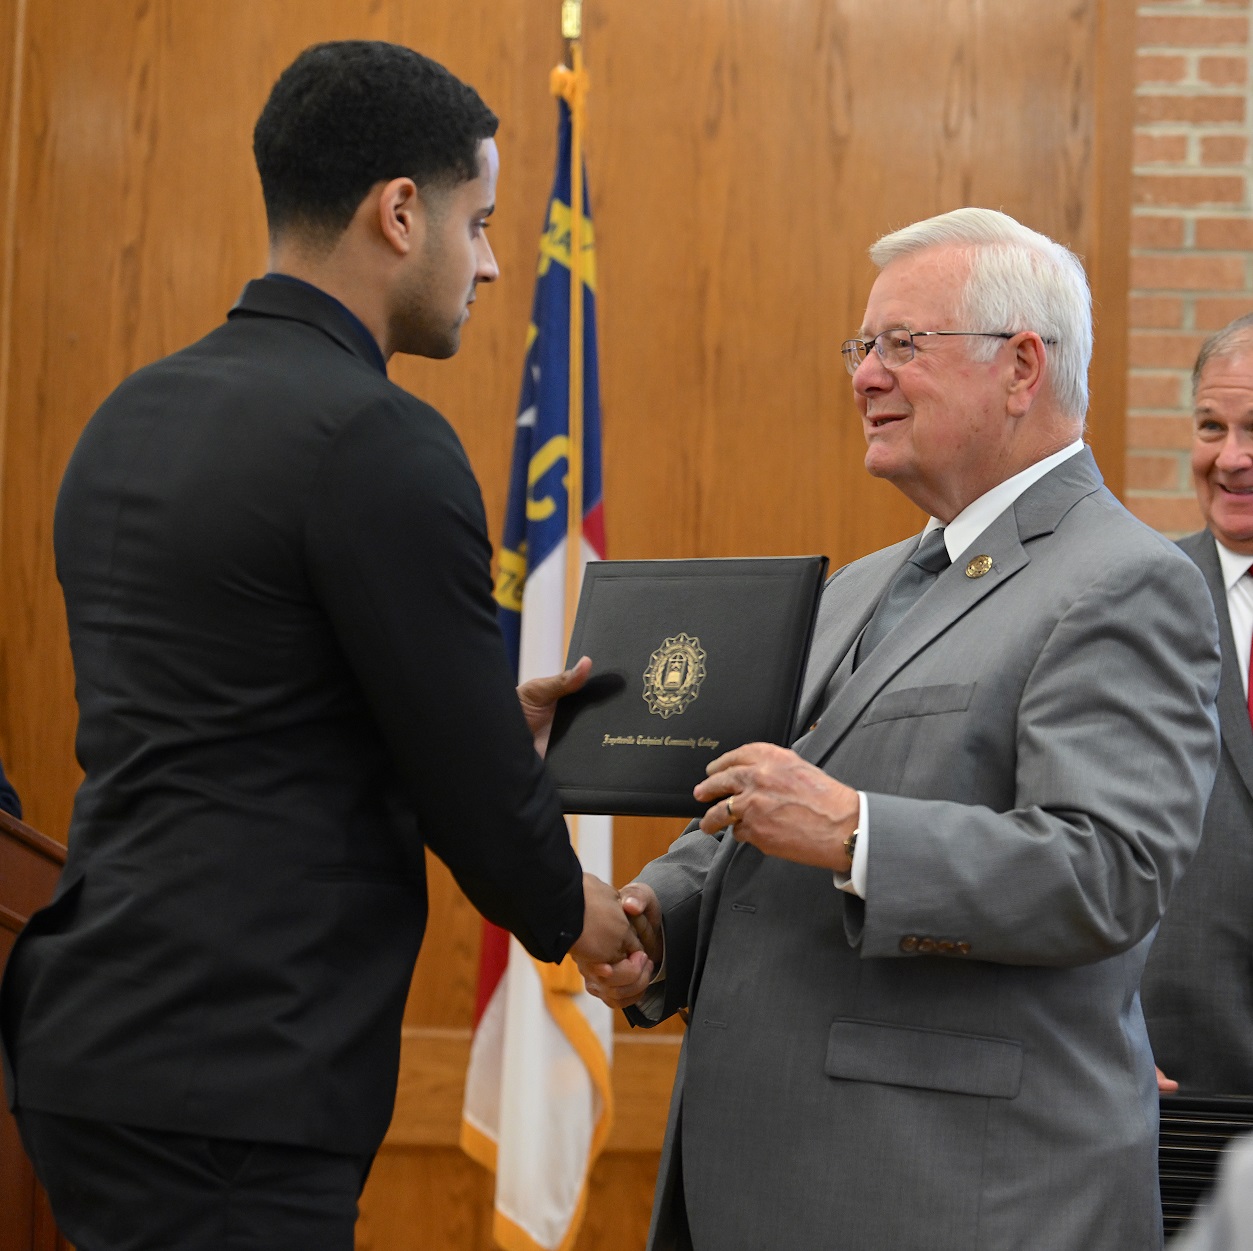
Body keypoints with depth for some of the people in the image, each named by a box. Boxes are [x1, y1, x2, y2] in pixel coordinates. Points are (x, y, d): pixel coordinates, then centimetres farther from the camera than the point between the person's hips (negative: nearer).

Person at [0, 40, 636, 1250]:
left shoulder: (131, 418, 12)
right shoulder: (379, 443, -15)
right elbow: (476, 793, -11)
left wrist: (491, 724, 22)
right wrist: (569, 911, 10)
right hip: (226, 1090, -9)